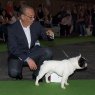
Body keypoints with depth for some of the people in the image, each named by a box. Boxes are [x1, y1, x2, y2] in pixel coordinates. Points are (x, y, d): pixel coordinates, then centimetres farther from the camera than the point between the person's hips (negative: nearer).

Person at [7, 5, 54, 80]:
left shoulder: (36, 24, -4)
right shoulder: (12, 28, -16)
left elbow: (46, 37, 7)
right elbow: (13, 48, -22)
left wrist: (50, 35, -20)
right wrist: (28, 59, -33)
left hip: (33, 53, 4)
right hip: (18, 55, -4)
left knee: (48, 52, -23)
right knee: (13, 72, -32)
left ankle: (37, 74, -3)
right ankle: (18, 73, 7)